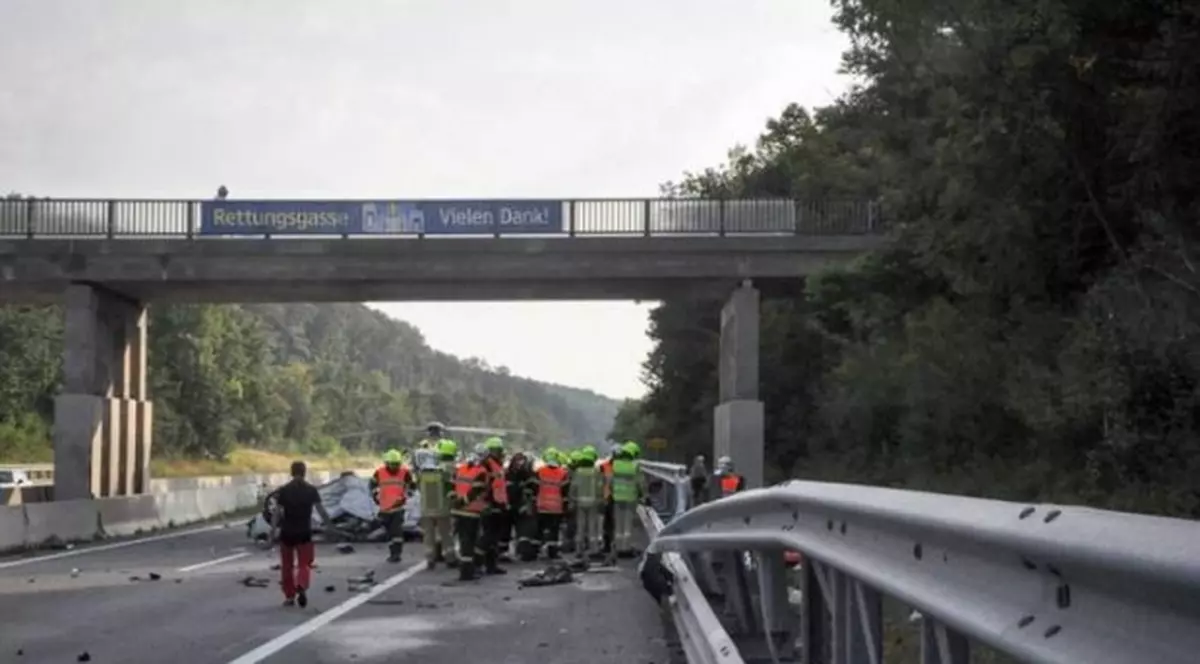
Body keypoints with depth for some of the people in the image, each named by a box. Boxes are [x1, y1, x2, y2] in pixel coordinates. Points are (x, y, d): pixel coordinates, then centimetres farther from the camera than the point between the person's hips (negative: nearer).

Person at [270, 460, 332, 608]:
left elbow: (276, 512, -8)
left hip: (287, 532, 0)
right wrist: (328, 523, 7)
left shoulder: (283, 490, -3)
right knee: (304, 564, 5)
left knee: (287, 565, 13)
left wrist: (273, 530, -6)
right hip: (304, 532, 0)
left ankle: (289, 596, 17)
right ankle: (302, 587, -23)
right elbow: (321, 510, -6)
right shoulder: (311, 490, -2)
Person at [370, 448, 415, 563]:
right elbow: (373, 484, 15)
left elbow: (412, 485, 9)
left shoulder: (404, 472, -5)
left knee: (397, 531, -15)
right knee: (389, 531, 12)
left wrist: (405, 497, 3)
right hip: (384, 508, 2)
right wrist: (376, 497, 10)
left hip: (398, 507, -2)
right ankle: (392, 553, 24)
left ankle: (397, 553, -14)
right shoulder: (379, 472, -3)